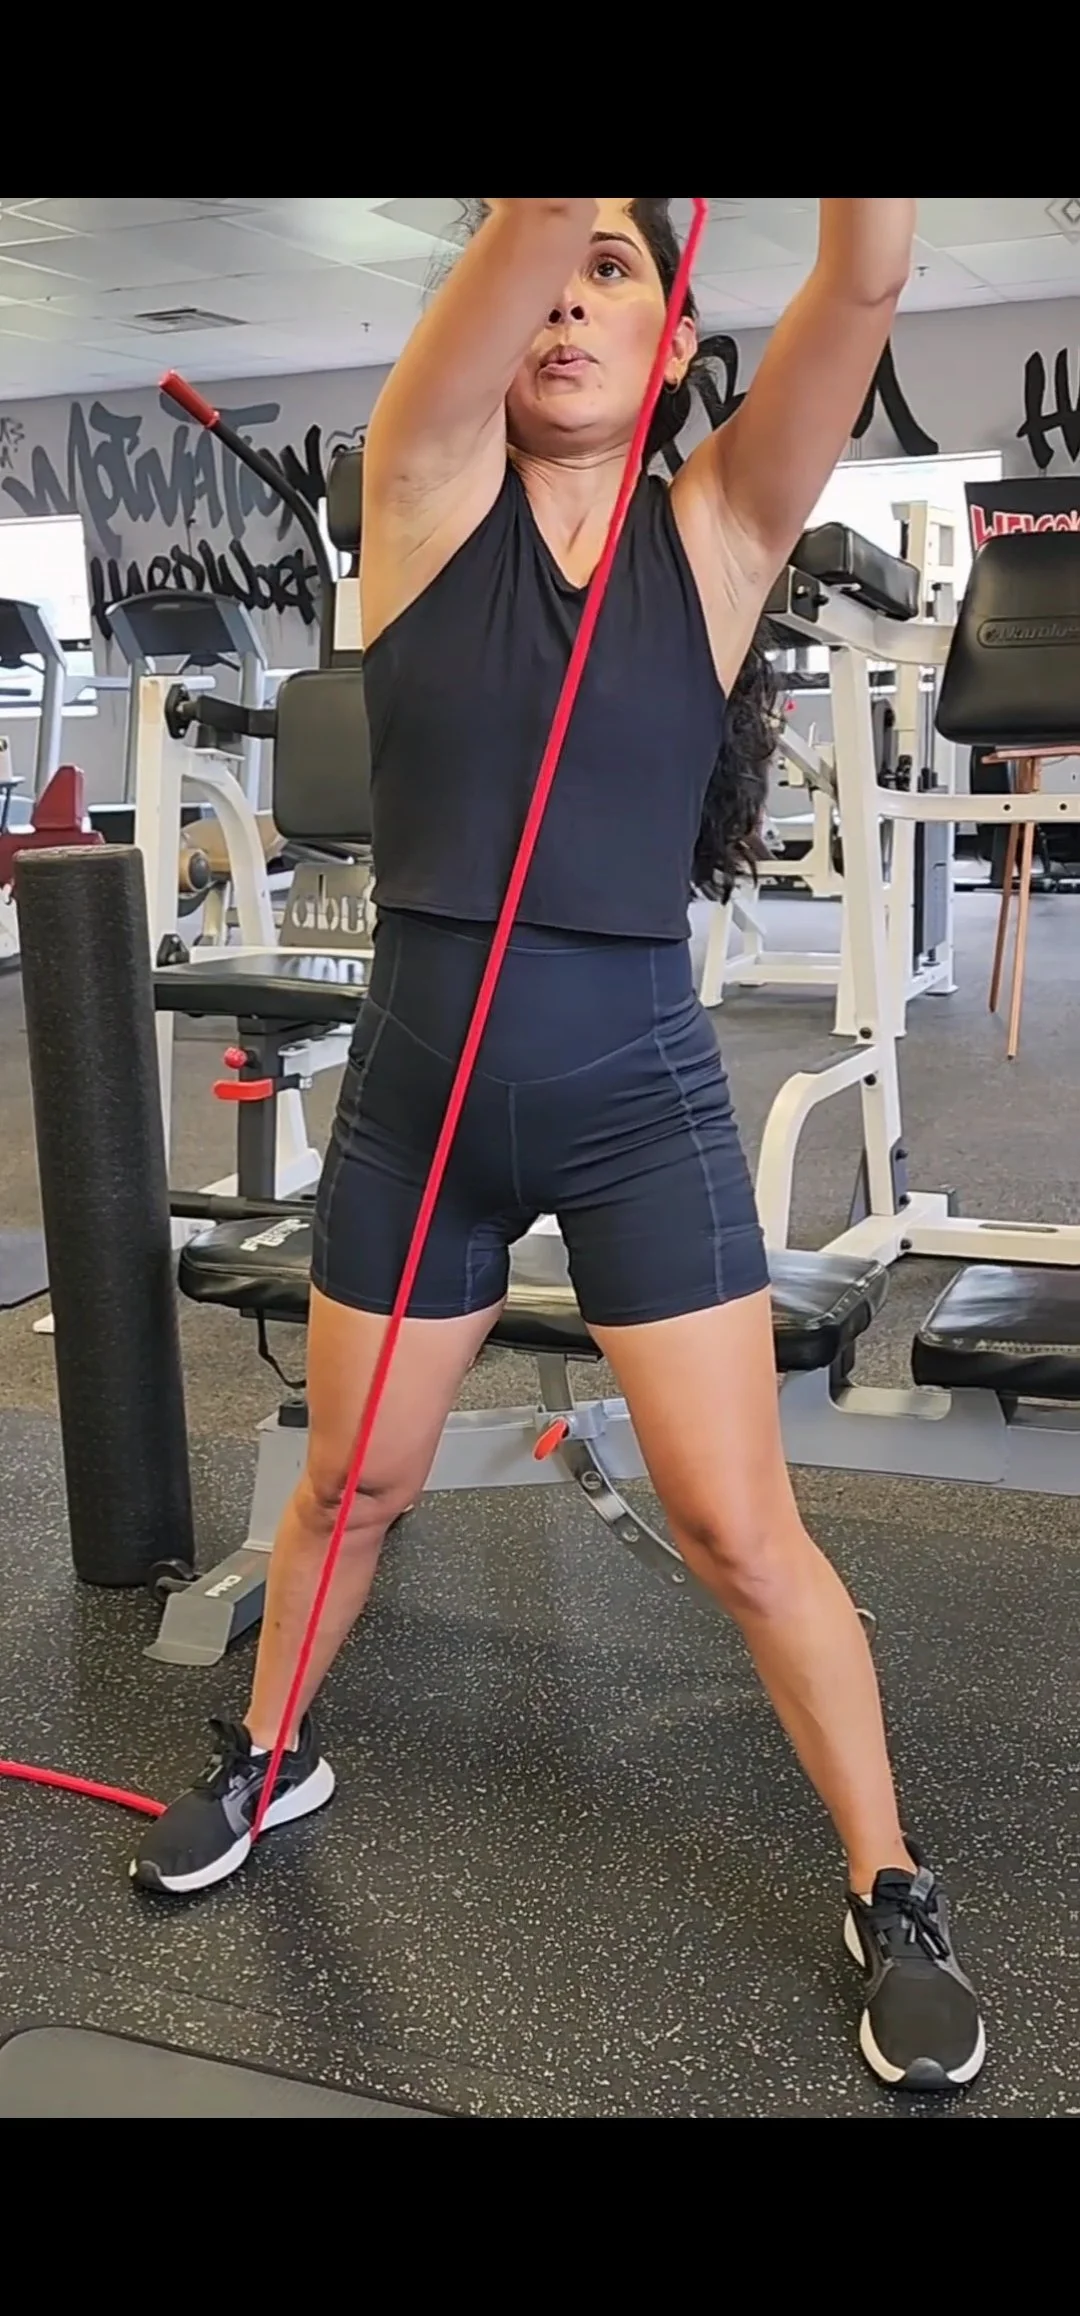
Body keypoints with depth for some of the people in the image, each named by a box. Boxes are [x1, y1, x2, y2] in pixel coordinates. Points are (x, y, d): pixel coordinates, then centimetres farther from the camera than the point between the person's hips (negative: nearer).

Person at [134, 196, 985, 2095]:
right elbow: (513, 244, -18)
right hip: (418, 1079, 2)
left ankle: (893, 1896, 22)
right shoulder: (427, 482, -2)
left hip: (639, 1088, -1)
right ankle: (268, 1758, 46)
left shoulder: (720, 525, -1)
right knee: (352, 1485, 19)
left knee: (739, 1530, 1)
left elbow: (864, 285, -15)